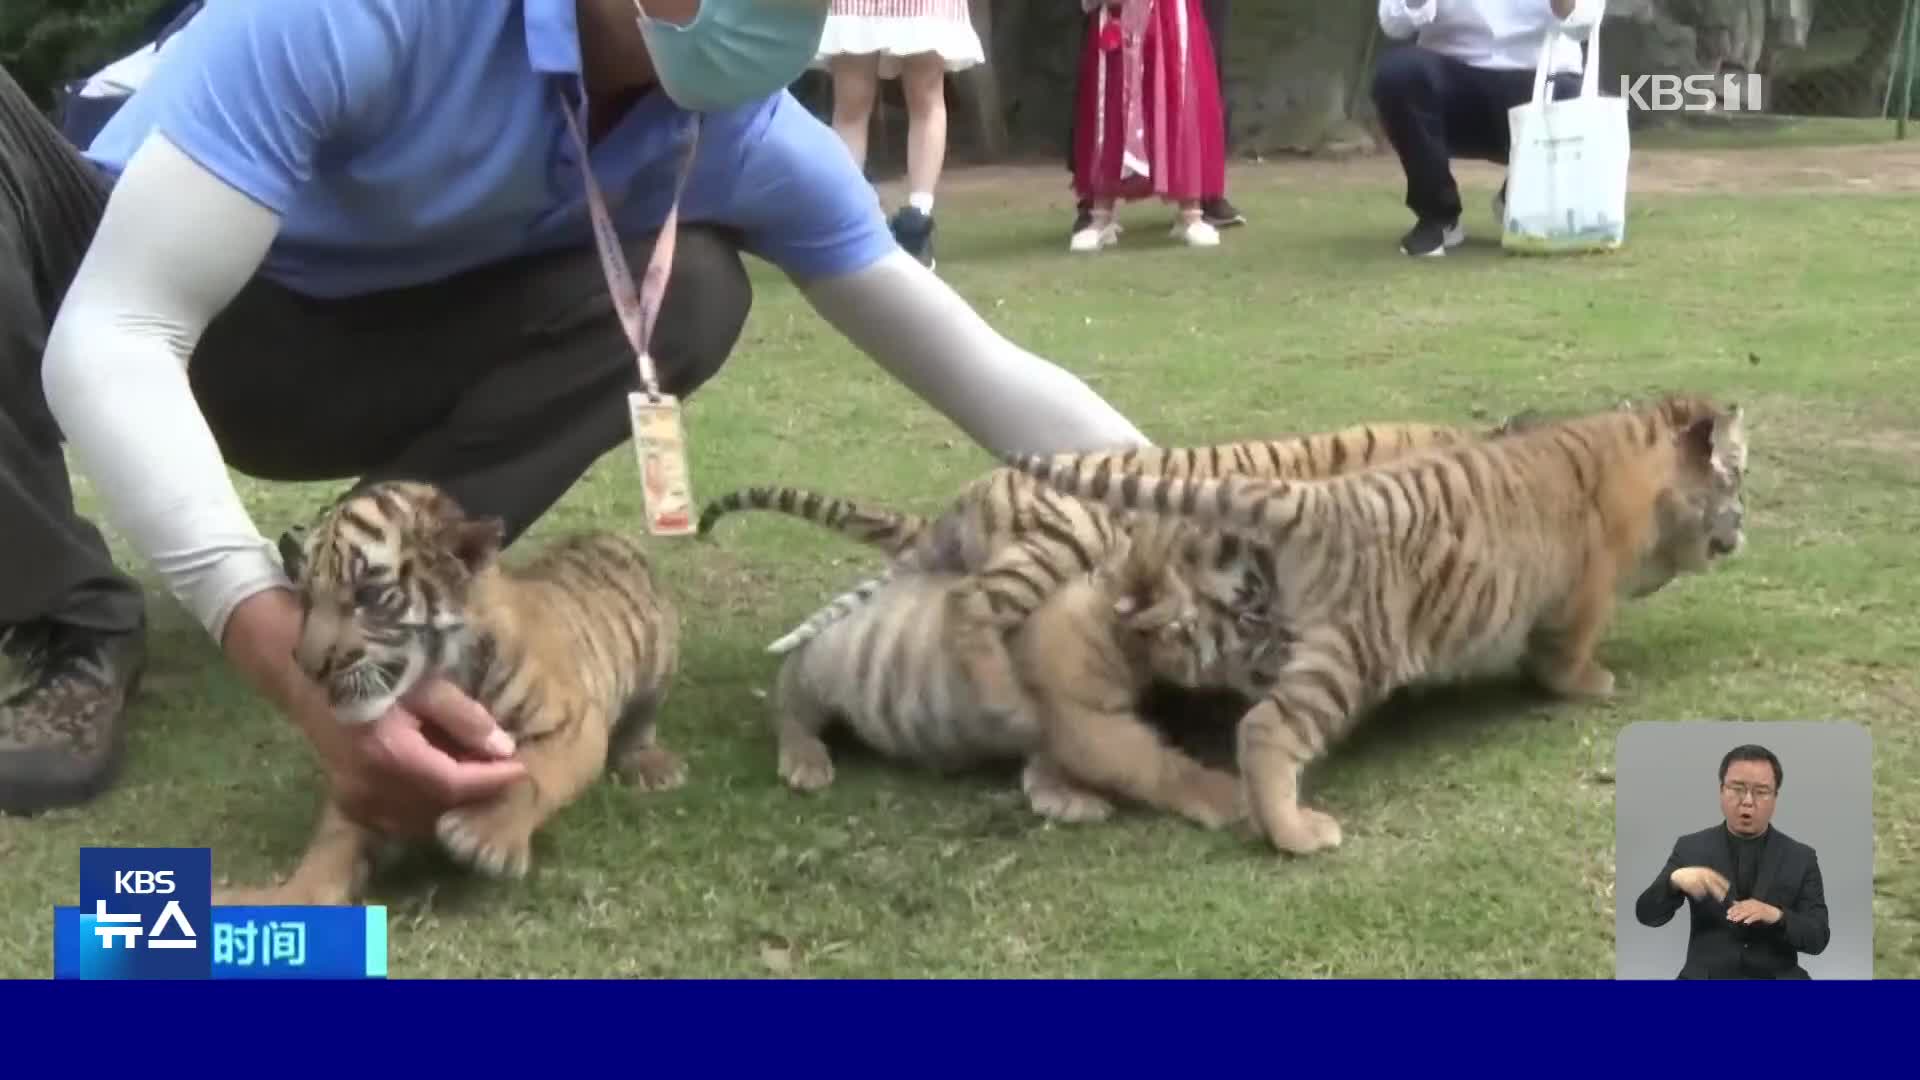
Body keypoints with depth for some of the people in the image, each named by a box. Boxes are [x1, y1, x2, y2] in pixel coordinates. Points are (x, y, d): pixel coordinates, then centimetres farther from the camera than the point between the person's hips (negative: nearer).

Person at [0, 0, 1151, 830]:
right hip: (116, 295, -2)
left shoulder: (751, 141, -20)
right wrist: (291, 659, -52)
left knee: (692, 289, -20)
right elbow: (113, 334, -39)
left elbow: (985, 371, -13)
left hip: (351, 363, 3)